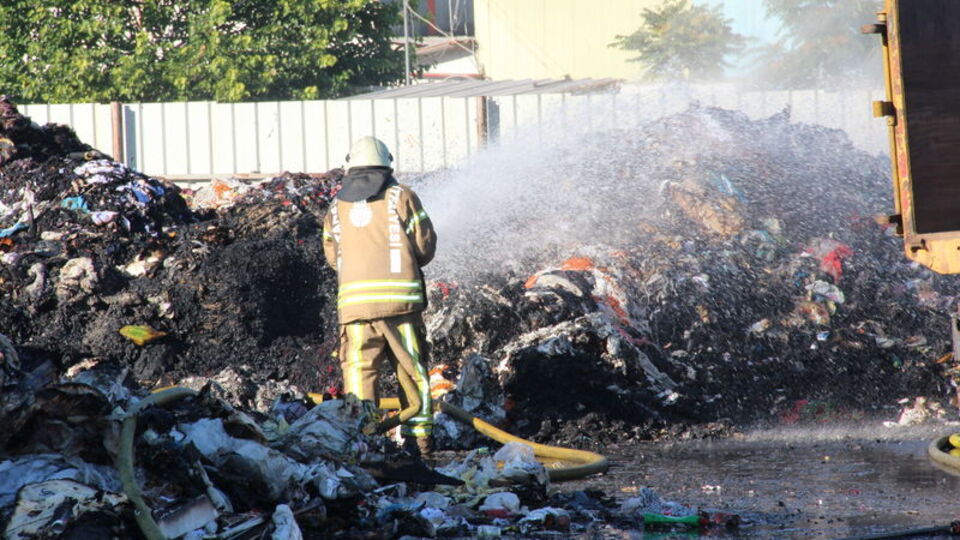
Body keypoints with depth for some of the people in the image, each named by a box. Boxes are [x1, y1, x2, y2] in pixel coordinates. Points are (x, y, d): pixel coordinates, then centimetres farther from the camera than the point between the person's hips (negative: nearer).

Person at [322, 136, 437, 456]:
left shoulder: (337, 206, 11)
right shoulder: (401, 197, 3)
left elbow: (332, 255, 14)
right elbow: (425, 246, 3)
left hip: (353, 300, 2)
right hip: (400, 297, -2)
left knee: (359, 370, 4)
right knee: (411, 369, 7)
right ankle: (419, 438, 8)